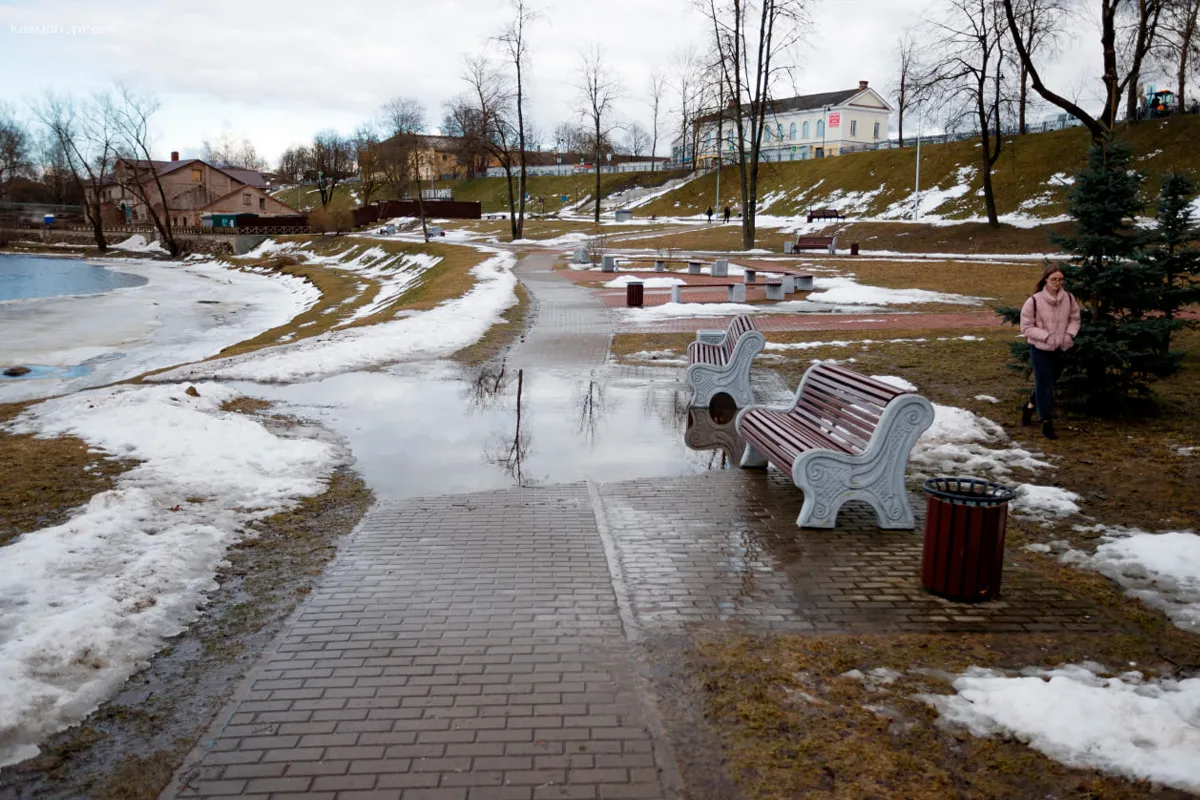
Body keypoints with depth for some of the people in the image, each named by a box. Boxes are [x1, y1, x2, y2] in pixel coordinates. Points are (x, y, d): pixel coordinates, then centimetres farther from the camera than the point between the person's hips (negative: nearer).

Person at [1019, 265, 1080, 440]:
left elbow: (1074, 319, 8)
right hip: (1041, 350, -4)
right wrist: (1047, 336, -21)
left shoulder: (1069, 298, -5)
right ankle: (1047, 422, 8)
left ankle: (1029, 407, 43)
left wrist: (1070, 334, -11)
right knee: (1044, 386, -1)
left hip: (1061, 350, 5)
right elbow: (1026, 327, -11)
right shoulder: (1034, 301, -16)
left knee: (1048, 384, 19)